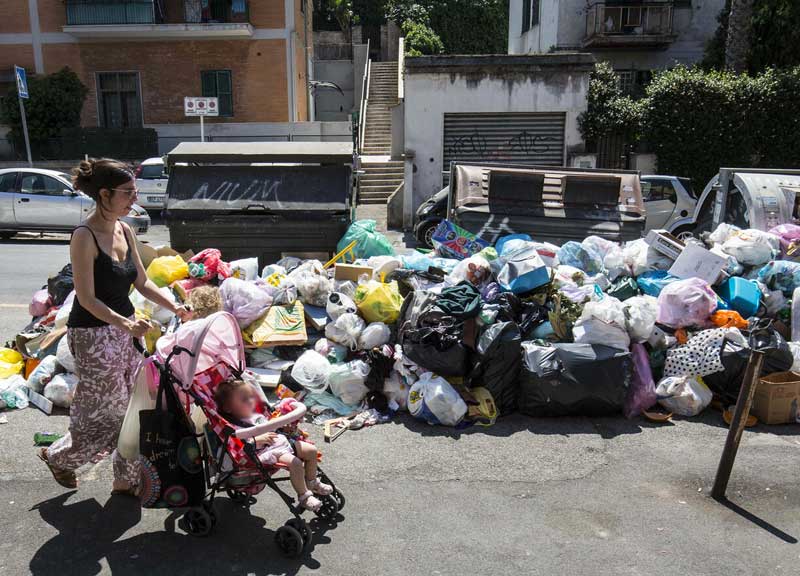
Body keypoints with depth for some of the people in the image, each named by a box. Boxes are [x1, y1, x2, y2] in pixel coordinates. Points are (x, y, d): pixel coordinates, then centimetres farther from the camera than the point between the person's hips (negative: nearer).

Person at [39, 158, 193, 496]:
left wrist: (175, 308, 1)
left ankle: (127, 480, 28)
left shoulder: (125, 231, 4)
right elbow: (87, 299, -21)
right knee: (107, 415, 4)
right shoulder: (84, 237, -19)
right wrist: (126, 324, -32)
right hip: (93, 336, -7)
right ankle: (58, 457, 33)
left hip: (123, 332, 8)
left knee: (132, 408, 12)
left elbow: (141, 282, 11)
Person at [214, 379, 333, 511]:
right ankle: (303, 496, -10)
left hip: (282, 441, 9)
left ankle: (312, 483, 26)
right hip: (266, 451, -9)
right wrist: (258, 440, -28)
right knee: (295, 463, -30)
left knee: (311, 450, 6)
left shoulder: (256, 415, 17)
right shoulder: (233, 426, -10)